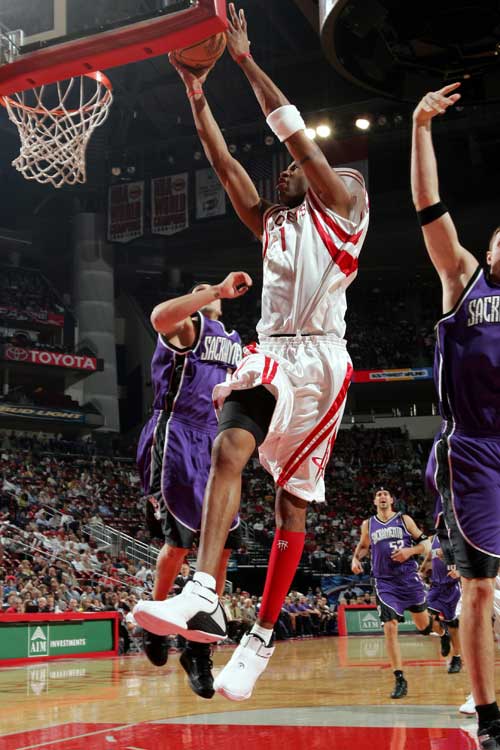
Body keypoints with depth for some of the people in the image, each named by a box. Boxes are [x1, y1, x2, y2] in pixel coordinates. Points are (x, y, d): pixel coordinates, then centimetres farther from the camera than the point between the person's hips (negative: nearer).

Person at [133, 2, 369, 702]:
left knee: (292, 499, -2)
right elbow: (224, 163, 16)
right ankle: (203, 598, -33)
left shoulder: (342, 201, 7)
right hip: (270, 353, 5)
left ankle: (262, 636, 4)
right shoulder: (270, 221, 23)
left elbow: (296, 134, -3)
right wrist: (197, 92, 9)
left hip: (318, 359, -5)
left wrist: (246, 58, -2)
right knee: (229, 449, -23)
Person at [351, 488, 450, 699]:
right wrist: (355, 558, 5)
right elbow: (363, 545, 25)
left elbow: (426, 544, 2)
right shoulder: (368, 525, 7)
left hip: (409, 578, -1)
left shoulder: (404, 520, 1)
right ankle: (400, 679, -9)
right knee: (390, 627, -14)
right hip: (385, 582, 1)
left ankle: (442, 631, 50)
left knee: (423, 624, 11)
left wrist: (410, 551, -16)